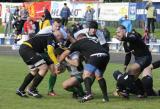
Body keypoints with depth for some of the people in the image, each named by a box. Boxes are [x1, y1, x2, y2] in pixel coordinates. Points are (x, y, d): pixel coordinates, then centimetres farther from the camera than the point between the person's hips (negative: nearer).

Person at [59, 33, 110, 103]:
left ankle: (88, 94, -27)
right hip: (106, 56, 7)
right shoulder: (92, 41, 35)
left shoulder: (79, 42, 20)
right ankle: (105, 97, 22)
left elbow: (65, 53, 26)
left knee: (86, 74, -6)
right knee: (99, 76, 21)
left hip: (96, 56, -7)